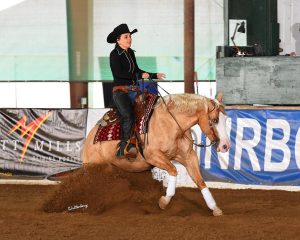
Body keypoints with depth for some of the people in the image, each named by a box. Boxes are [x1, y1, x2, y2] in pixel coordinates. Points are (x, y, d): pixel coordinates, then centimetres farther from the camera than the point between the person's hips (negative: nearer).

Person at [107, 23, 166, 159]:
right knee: (128, 116, -26)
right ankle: (124, 146, -24)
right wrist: (139, 76, -17)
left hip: (133, 90, 8)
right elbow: (118, 74, -17)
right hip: (120, 90, -8)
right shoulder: (114, 55, -7)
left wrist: (154, 76, 28)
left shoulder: (130, 53, 17)